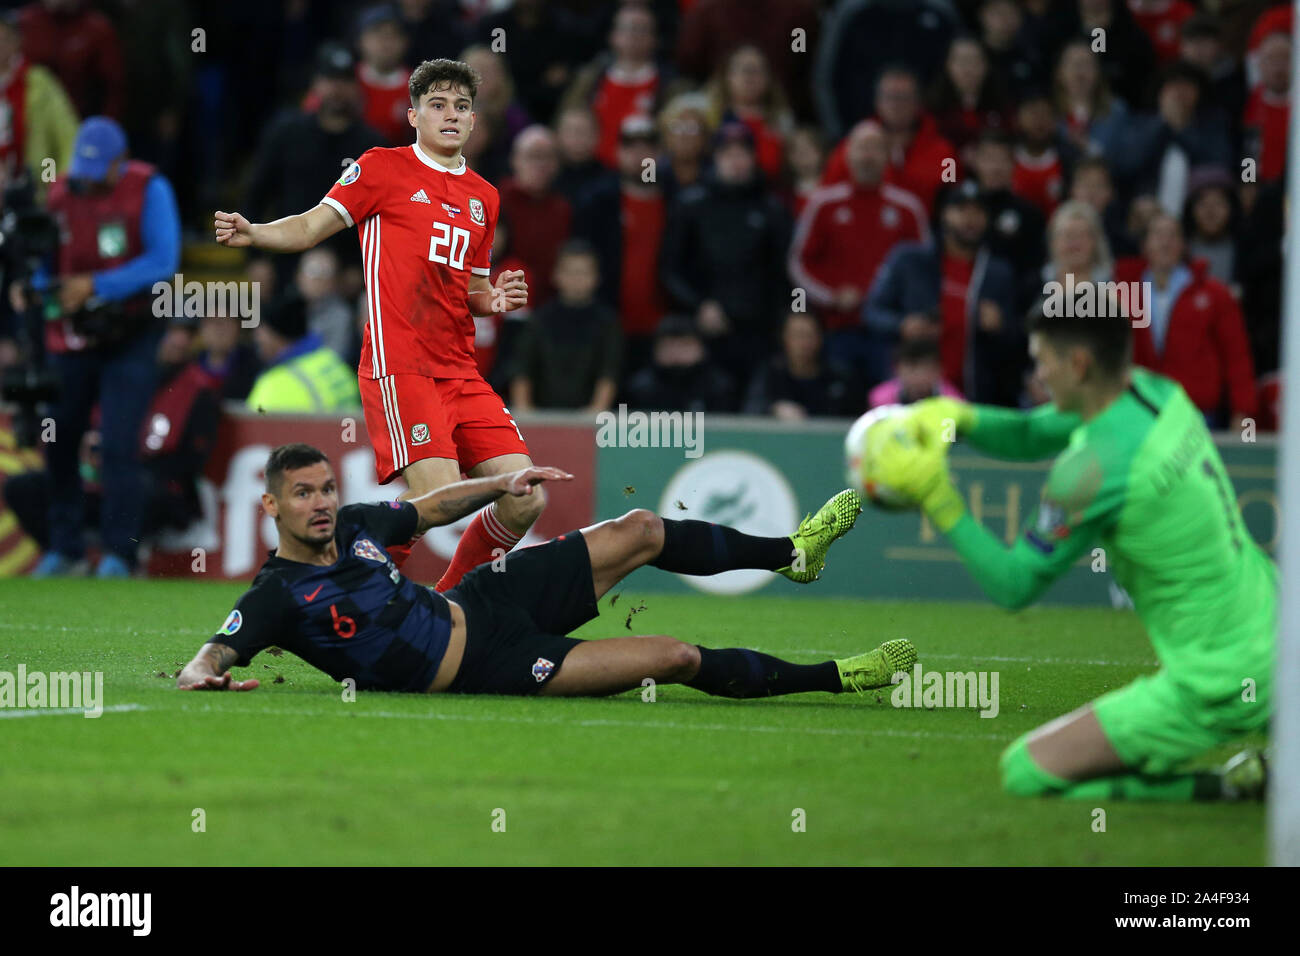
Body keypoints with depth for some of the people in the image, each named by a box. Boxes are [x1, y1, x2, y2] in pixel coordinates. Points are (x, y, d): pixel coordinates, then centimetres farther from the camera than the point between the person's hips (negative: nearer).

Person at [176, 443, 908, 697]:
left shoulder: (355, 524, 2)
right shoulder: (278, 597, -18)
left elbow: (430, 507, 20)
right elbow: (207, 659, -25)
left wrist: (499, 485, 9)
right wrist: (204, 677, -48)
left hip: (481, 601, 8)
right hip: (486, 669, -8)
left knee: (640, 532, 7)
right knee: (679, 658, -13)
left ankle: (793, 552, 31)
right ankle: (838, 677, 2)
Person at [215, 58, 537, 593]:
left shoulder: (483, 197, 18)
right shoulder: (383, 168, 2)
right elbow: (309, 228, 0)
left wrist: (492, 300, 5)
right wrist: (253, 233, -18)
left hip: (460, 371, 6)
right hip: (398, 365, -6)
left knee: (525, 499, -4)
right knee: (437, 495, -23)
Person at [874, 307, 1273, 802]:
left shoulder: (1097, 466, -23)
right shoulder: (1156, 392, 3)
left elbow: (1014, 586, -14)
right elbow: (1030, 434, 16)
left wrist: (937, 499, -13)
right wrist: (956, 417, -3)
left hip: (1219, 684, -8)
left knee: (1025, 773, -2)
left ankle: (1230, 786, -7)